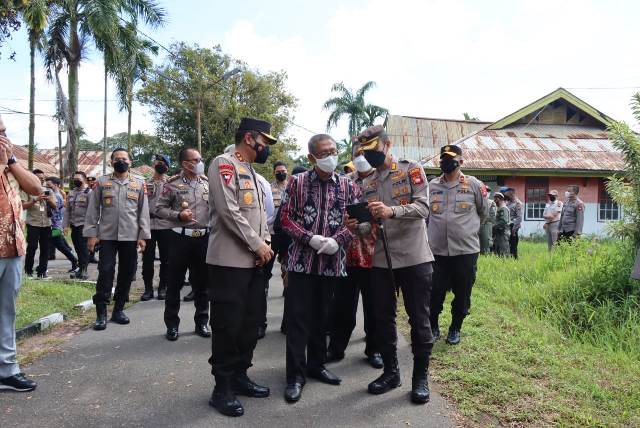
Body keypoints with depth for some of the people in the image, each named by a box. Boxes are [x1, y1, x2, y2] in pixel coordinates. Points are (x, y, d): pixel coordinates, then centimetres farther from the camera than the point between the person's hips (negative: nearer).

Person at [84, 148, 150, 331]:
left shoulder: (139, 184, 7)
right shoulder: (101, 182, 5)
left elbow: (143, 211, 5)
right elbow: (93, 210, 4)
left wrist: (143, 236, -1)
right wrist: (91, 234, -2)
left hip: (130, 237, 1)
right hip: (107, 236, -1)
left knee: (127, 273, 6)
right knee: (105, 272, -4)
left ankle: (118, 309, 20)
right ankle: (101, 313, 5)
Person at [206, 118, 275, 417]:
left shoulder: (252, 172, 20)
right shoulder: (224, 164, -8)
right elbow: (229, 211, -19)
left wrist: (265, 244, 3)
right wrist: (257, 245, -15)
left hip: (254, 260, 9)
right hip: (230, 260, -9)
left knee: (251, 321, 13)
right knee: (228, 324, -1)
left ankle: (239, 376, 27)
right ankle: (222, 389, 11)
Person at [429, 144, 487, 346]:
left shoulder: (474, 184, -1)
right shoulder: (431, 186, 5)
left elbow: (483, 212, 11)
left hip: (466, 251, -1)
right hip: (436, 251, 1)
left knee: (462, 294, 10)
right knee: (434, 293, 7)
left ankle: (455, 328, 30)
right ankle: (433, 326, 28)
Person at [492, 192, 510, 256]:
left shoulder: (503, 208, -13)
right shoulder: (499, 208, 17)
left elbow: (504, 221, -22)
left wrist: (494, 226, -15)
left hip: (503, 234, -10)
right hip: (498, 234, 10)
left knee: (503, 253, -8)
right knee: (496, 251, 12)